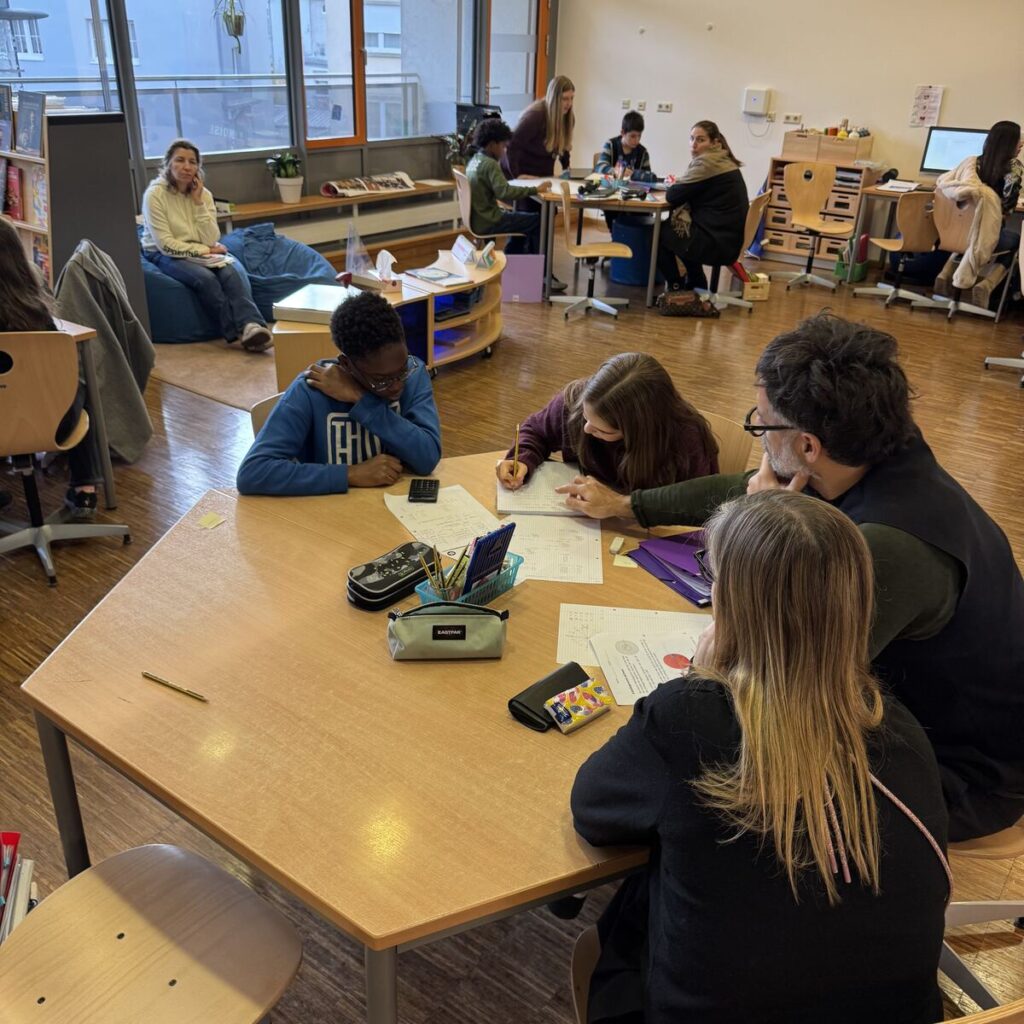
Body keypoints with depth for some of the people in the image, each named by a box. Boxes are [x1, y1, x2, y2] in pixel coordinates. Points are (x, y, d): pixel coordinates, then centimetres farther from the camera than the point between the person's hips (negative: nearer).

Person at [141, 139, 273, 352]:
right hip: (164, 256, -4)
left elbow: (211, 240, -10)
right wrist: (205, 250, -17)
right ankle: (242, 331, -33)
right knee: (205, 278, -33)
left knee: (229, 273, -28)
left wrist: (198, 202, -14)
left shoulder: (203, 193, 1)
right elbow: (167, 245, -17)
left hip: (200, 253, 4)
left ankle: (252, 326, -46)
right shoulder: (155, 194, -12)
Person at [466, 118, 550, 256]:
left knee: (522, 218, 27)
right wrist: (535, 189, -27)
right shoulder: (490, 164, -19)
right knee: (538, 220, -3)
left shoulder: (475, 161, 9)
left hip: (478, 219, 10)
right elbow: (504, 192, -32)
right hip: (488, 223, -10)